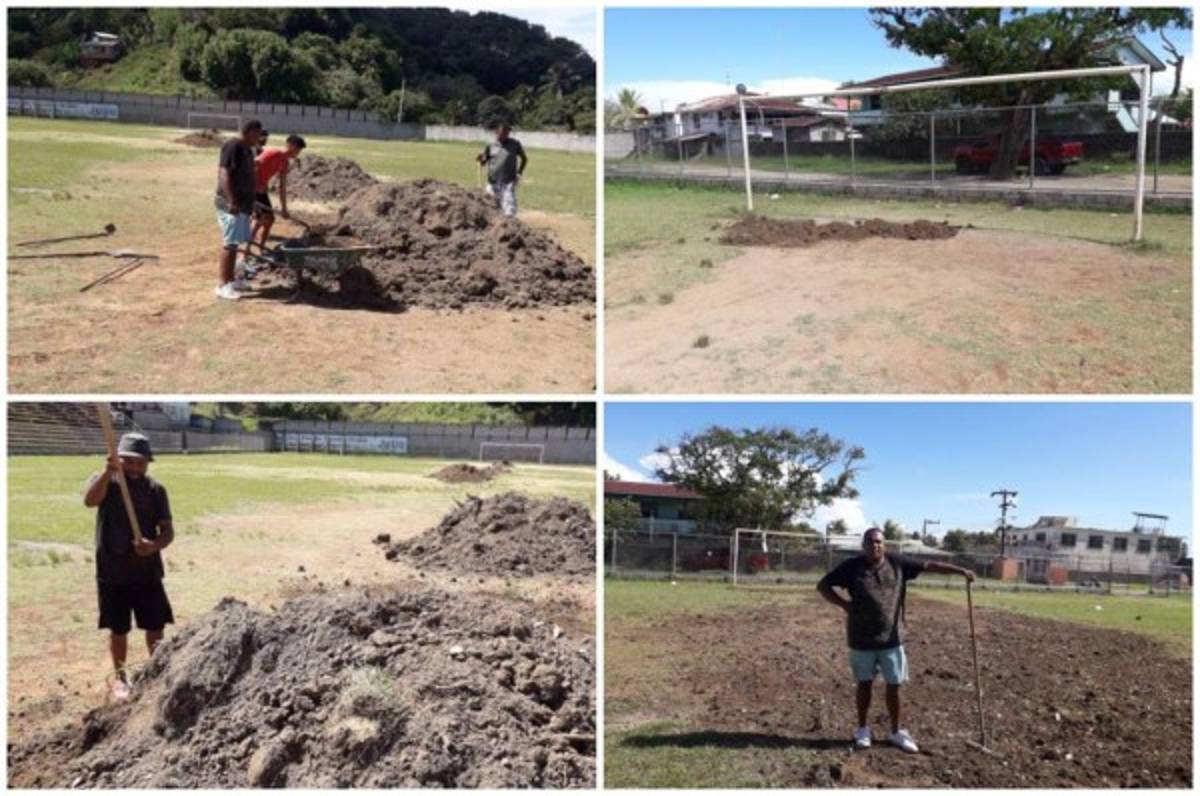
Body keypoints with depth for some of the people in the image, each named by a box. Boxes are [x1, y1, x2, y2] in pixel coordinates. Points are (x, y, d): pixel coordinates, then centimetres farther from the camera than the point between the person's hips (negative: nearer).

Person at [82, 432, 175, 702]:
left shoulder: (155, 489, 0)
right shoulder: (105, 481, -4)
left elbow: (168, 531, -1)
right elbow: (90, 500, -29)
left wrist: (155, 545, -23)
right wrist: (108, 471, -44)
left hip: (148, 572, 1)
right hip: (113, 573, -1)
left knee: (155, 627, 7)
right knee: (118, 629, 9)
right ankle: (119, 677, 28)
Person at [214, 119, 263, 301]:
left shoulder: (247, 149, 15)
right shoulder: (233, 146, -15)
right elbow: (224, 174, -22)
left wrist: (249, 202, 25)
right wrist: (232, 201, -27)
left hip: (243, 203, 10)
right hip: (231, 204, -10)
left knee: (234, 243, 13)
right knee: (229, 244, -9)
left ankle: (230, 280, 21)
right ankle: (223, 285, -6)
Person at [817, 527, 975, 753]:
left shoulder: (897, 563, -2)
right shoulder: (851, 567, -7)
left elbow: (930, 565, 1)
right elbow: (823, 586, -2)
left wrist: (961, 571, -4)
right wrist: (845, 604, -10)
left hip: (892, 638, 1)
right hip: (862, 639, -1)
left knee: (894, 685, 8)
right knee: (864, 684, 12)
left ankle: (896, 732, 24)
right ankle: (863, 729, 27)